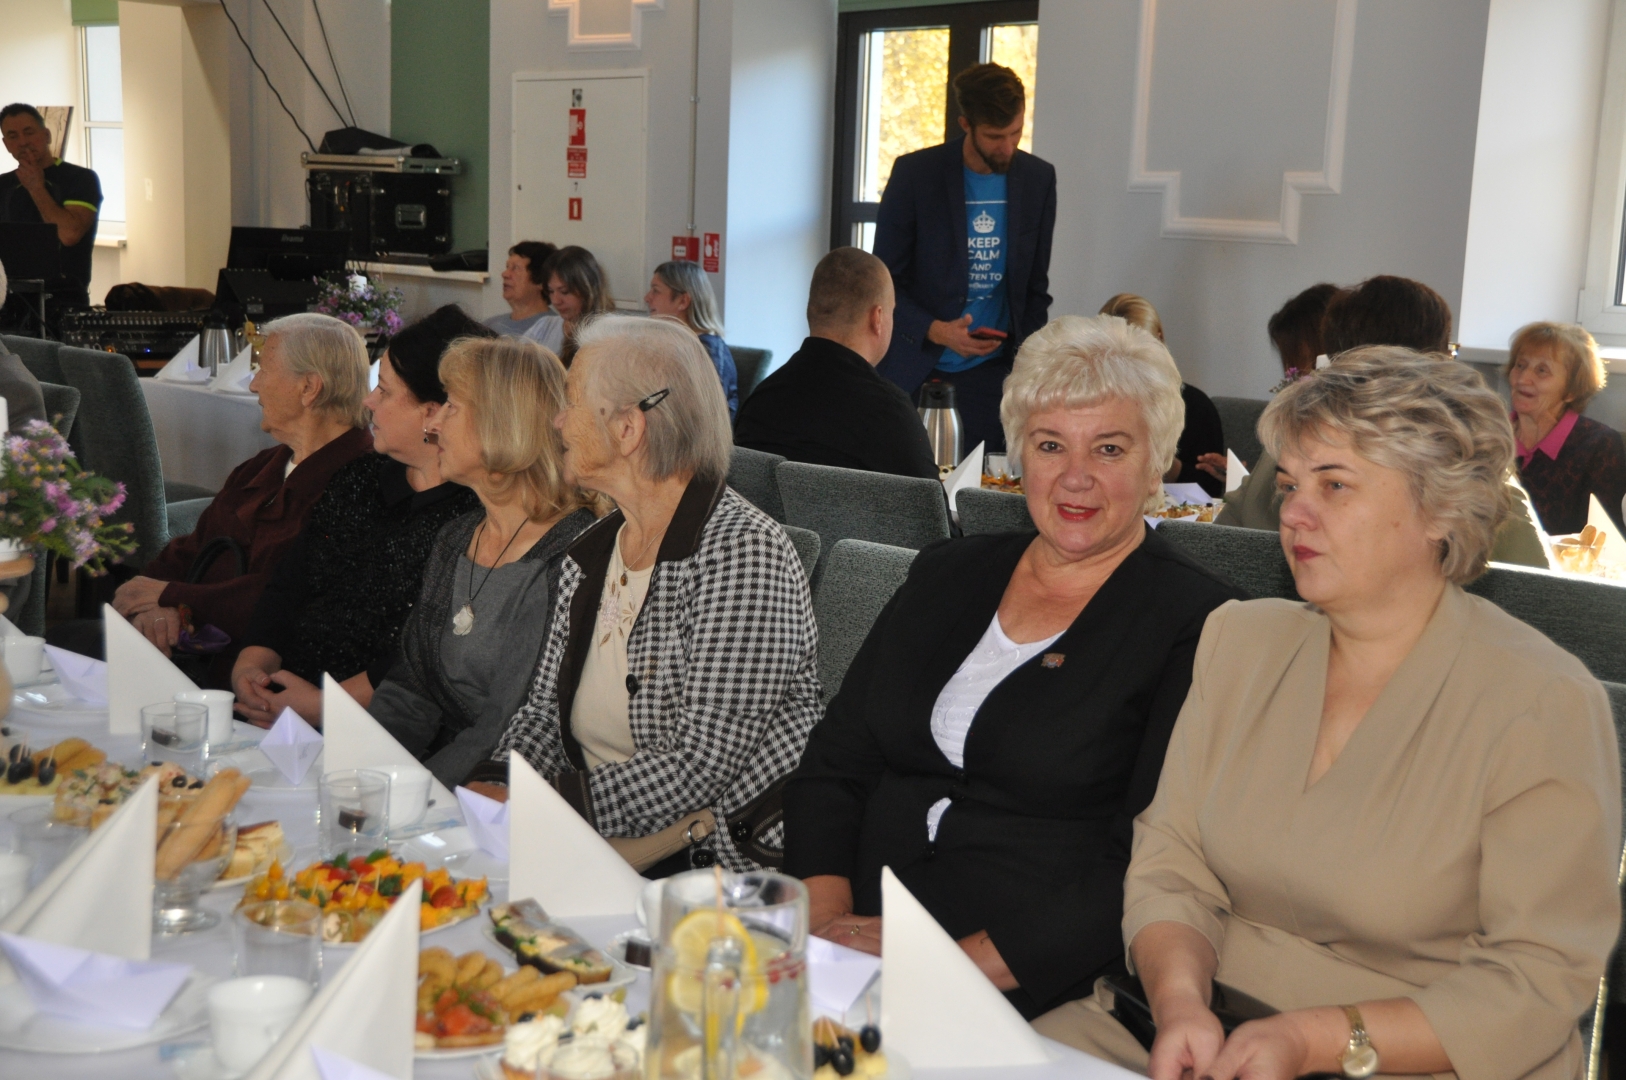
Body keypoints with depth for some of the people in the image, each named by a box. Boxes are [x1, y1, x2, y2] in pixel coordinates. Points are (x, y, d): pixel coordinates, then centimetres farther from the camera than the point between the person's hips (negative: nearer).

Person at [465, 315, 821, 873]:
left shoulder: (743, 553, -15)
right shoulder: (590, 555, 10)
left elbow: (703, 764, -19)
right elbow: (546, 711, 14)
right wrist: (489, 789, -7)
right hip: (604, 848, 7)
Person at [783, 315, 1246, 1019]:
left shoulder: (1199, 627, -3)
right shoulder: (945, 577, 15)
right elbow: (832, 767, 13)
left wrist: (960, 963, -19)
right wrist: (827, 919, -4)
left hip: (1043, 991, -5)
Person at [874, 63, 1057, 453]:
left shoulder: (1038, 179, 3)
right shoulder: (914, 173, -6)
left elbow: (1036, 287, 11)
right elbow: (883, 282, -4)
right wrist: (935, 330, -19)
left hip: (991, 371, 2)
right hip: (915, 369, -2)